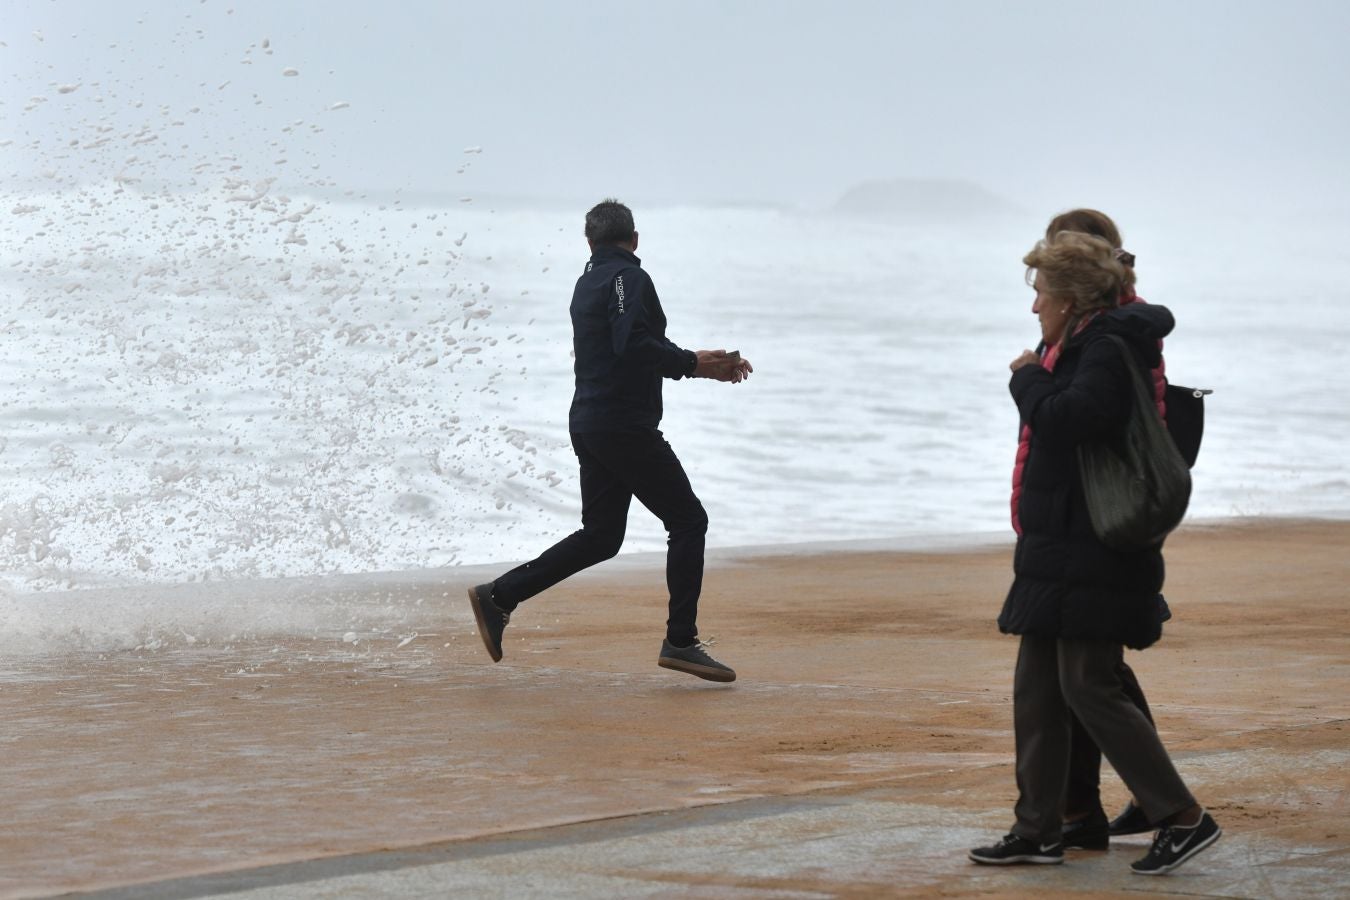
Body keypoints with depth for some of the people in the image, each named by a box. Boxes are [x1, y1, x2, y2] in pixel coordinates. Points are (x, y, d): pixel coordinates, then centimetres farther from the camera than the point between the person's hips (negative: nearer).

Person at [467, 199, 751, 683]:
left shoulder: (588, 283, 20)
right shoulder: (627, 278, -10)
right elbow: (634, 346, -25)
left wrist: (706, 366, 18)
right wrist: (692, 363, -16)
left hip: (589, 422, 9)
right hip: (625, 427, -9)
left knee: (600, 536, 12)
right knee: (688, 520, -1)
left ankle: (499, 597, 9)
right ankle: (680, 641, -2)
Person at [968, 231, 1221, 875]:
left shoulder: (1108, 352, -15)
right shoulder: (1078, 349, 14)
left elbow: (1064, 418, -28)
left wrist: (1029, 378, -12)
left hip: (1090, 561, -10)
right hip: (1057, 555, 10)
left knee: (1089, 688, -10)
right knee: (1036, 690, 10)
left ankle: (1183, 818, -6)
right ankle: (1038, 831, 15)